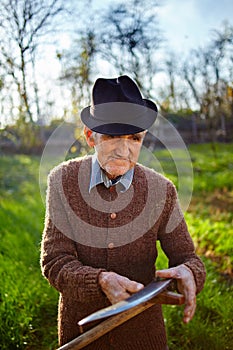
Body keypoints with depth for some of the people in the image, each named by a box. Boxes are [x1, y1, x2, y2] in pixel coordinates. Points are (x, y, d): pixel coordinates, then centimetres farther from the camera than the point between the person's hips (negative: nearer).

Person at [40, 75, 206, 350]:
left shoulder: (162, 190, -13)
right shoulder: (63, 180, -15)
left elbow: (186, 257, -6)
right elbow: (54, 262, -16)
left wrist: (187, 272, -30)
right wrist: (101, 280, -35)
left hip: (143, 327, 1)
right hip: (80, 325, 0)